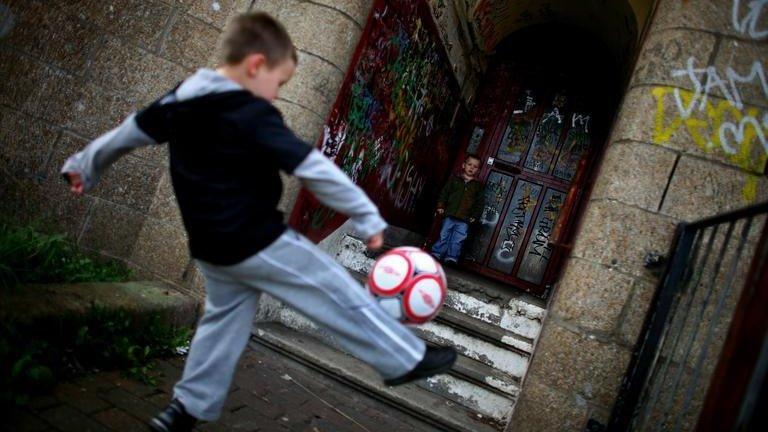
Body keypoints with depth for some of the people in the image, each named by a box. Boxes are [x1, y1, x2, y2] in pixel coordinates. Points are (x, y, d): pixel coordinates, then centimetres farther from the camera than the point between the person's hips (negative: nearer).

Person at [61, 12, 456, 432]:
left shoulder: (178, 100, 4)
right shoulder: (255, 116, -20)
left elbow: (127, 132, 17)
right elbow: (316, 170, -21)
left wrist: (84, 165, 34)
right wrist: (368, 217, -13)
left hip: (210, 247, 8)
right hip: (259, 243, -8)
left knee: (224, 317, 24)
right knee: (341, 296, 2)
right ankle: (406, 360, 12)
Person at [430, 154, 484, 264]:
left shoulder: (478, 186, 10)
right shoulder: (454, 179, 10)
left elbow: (479, 202, 9)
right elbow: (444, 192, 9)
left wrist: (475, 216, 0)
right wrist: (440, 206, -1)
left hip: (464, 219, 0)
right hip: (449, 215, 0)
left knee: (457, 240, -3)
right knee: (443, 236, 3)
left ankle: (451, 258, 1)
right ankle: (436, 254, 9)